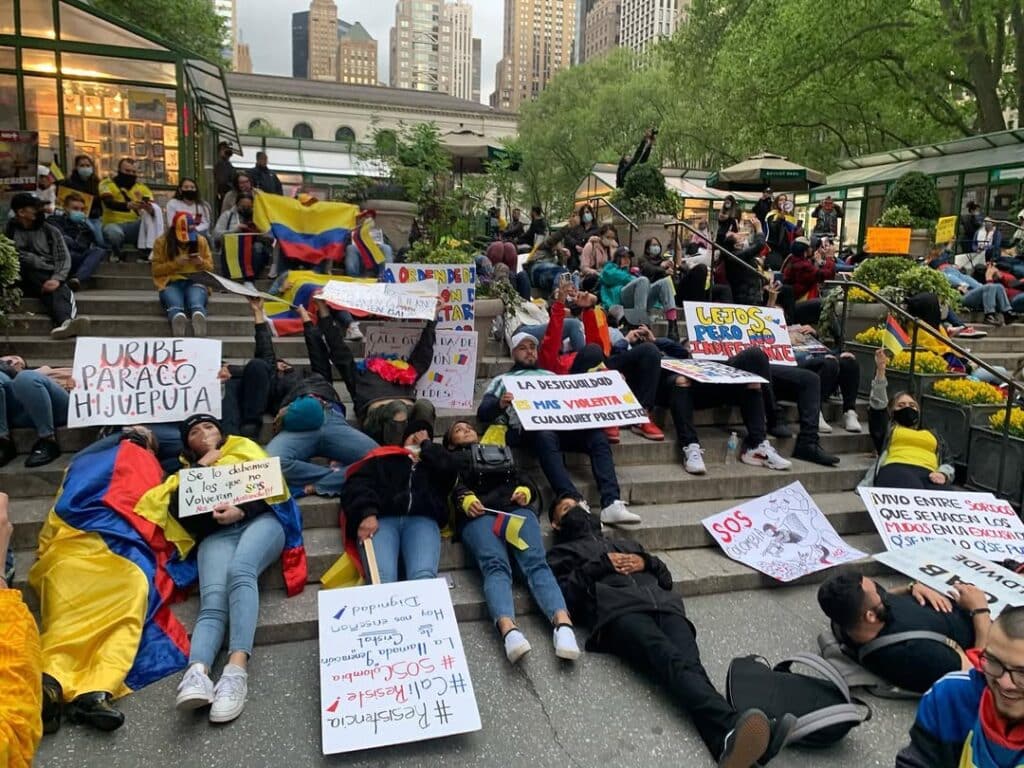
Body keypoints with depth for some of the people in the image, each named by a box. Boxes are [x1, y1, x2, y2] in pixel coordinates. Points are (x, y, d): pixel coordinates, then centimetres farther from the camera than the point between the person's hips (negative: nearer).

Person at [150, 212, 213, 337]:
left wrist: (201, 263, -8)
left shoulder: (201, 241, 11)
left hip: (195, 282, 0)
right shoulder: (161, 242, 7)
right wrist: (175, 263, -11)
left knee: (196, 303, -38)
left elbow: (210, 268, 15)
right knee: (175, 305, -38)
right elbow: (156, 270, 5)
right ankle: (178, 318, -68)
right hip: (171, 283, 0)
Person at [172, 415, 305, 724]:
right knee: (213, 601, -28)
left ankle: (237, 669, -51)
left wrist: (242, 510, -7)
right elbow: (177, 509, 11)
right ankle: (197, 673, -53)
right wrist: (201, 467, 10)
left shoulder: (246, 448, 28)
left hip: (261, 520, -2)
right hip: (217, 532, 2)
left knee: (240, 571, -36)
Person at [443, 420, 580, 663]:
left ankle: (563, 624, -50)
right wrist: (466, 499, -12)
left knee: (535, 562, -28)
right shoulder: (452, 459, 35)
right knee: (495, 566, -32)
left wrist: (525, 491, -1)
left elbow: (523, 479, 26)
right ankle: (509, 629, -56)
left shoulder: (502, 452, 41)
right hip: (480, 513, -2)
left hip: (517, 508, 2)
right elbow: (454, 485, 13)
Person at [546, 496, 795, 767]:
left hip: (664, 604, 4)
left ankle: (728, 740, -57)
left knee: (689, 663, -30)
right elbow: (563, 595, 8)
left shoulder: (628, 543, 41)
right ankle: (731, 728, -60)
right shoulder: (561, 553, 28)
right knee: (673, 662, -35)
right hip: (619, 610, -4)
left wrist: (646, 561, 10)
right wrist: (599, 566, 1)